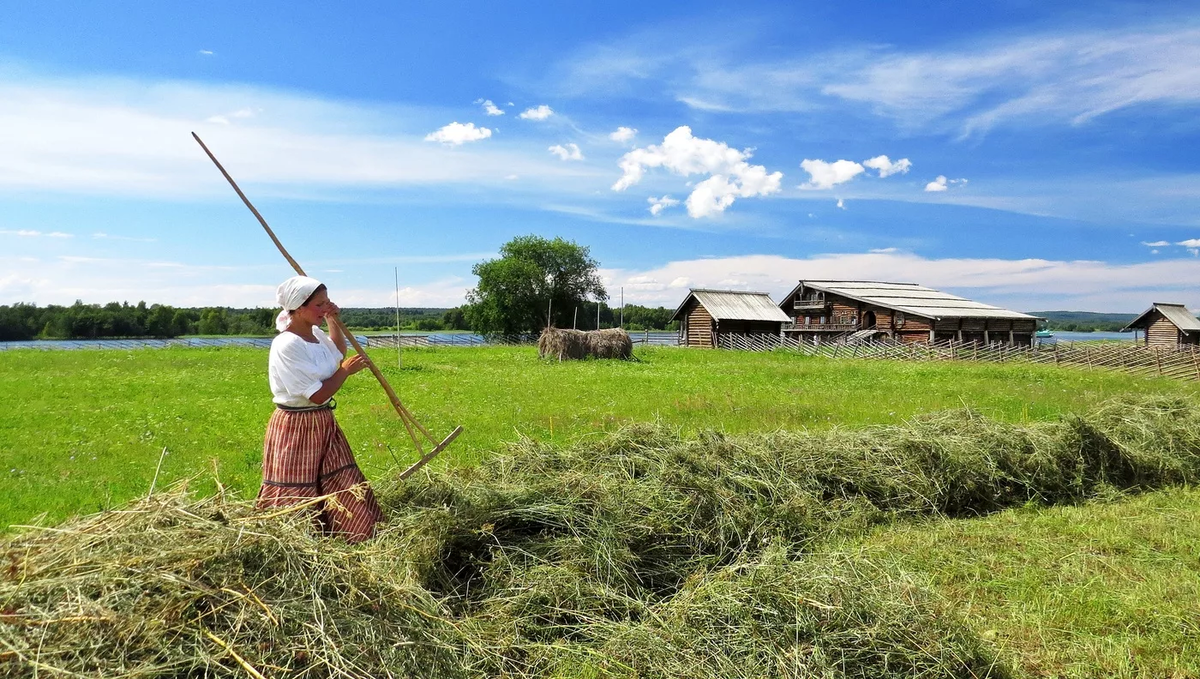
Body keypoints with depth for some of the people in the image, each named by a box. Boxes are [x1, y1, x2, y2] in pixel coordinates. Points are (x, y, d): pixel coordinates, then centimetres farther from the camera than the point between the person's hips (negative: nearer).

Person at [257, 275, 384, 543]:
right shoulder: (287, 345, -21)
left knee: (347, 489, 10)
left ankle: (364, 539, 18)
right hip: (296, 429, -8)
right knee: (295, 499, 2)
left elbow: (339, 352, 29)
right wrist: (345, 370, -9)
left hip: (324, 424, 8)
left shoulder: (316, 334, 4)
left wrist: (334, 321, 12)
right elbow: (319, 394, -23)